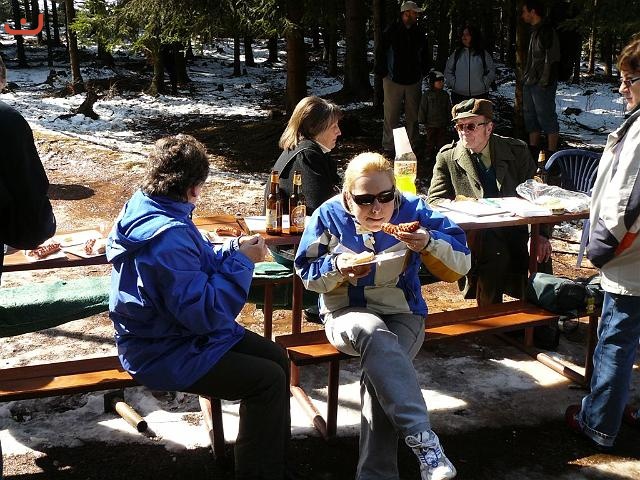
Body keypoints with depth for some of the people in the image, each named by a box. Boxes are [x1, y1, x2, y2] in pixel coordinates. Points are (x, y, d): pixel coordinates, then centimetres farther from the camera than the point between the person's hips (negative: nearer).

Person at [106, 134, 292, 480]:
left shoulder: (146, 209, 1)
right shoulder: (169, 237, -30)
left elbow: (194, 268, 13)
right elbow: (205, 313, -29)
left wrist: (233, 250, -1)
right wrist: (241, 261, -19)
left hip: (175, 332, 10)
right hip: (166, 355, -10)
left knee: (276, 357, 7)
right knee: (268, 380, -14)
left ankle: (275, 450, 21)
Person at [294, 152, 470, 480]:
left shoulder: (412, 209, -5)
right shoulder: (329, 215, -5)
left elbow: (461, 264, -8)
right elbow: (306, 273, 2)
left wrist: (428, 243, -28)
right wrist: (337, 267, -19)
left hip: (403, 314, 1)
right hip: (347, 314, 0)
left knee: (380, 368, -32)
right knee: (374, 332, -38)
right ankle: (422, 439, -38)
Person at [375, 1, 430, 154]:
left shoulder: (420, 32, 7)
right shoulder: (391, 31, -5)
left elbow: (425, 55, 19)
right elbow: (381, 53, -2)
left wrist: (424, 71, 13)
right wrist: (383, 72, -4)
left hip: (414, 81, 4)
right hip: (394, 81, -4)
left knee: (413, 115, 9)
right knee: (391, 115, -1)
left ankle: (413, 145, 19)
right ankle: (389, 146, 8)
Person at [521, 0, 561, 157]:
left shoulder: (547, 31, -12)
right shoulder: (535, 31, 17)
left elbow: (551, 59, -18)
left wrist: (545, 82, -22)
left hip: (542, 85, -10)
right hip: (530, 83, 10)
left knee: (546, 118, -6)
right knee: (530, 117, 14)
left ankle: (551, 154, -2)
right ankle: (533, 151, 23)